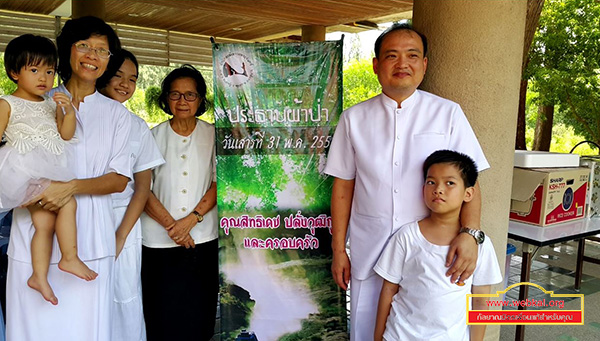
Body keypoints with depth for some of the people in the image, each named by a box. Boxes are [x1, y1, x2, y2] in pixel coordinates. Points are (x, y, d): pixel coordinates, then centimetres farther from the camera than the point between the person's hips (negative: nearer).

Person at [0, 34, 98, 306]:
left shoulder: (53, 104, 18)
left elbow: (66, 134, 10)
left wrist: (69, 112, -7)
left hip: (49, 173, 6)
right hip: (25, 170, -6)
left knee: (45, 221, 4)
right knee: (67, 202, -18)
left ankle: (40, 276, 11)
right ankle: (70, 258, -8)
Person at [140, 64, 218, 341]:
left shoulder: (212, 136, 5)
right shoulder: (154, 136, 4)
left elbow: (219, 183, 0)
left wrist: (191, 220, -11)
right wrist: (170, 224, -10)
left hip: (203, 238, 1)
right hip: (159, 240, 0)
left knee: (199, 311, 7)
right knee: (162, 313, 4)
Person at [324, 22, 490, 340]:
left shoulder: (448, 114, -1)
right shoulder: (354, 118, 3)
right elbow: (343, 187, 4)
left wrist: (470, 232, -20)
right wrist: (338, 249, 3)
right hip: (368, 253, 1)